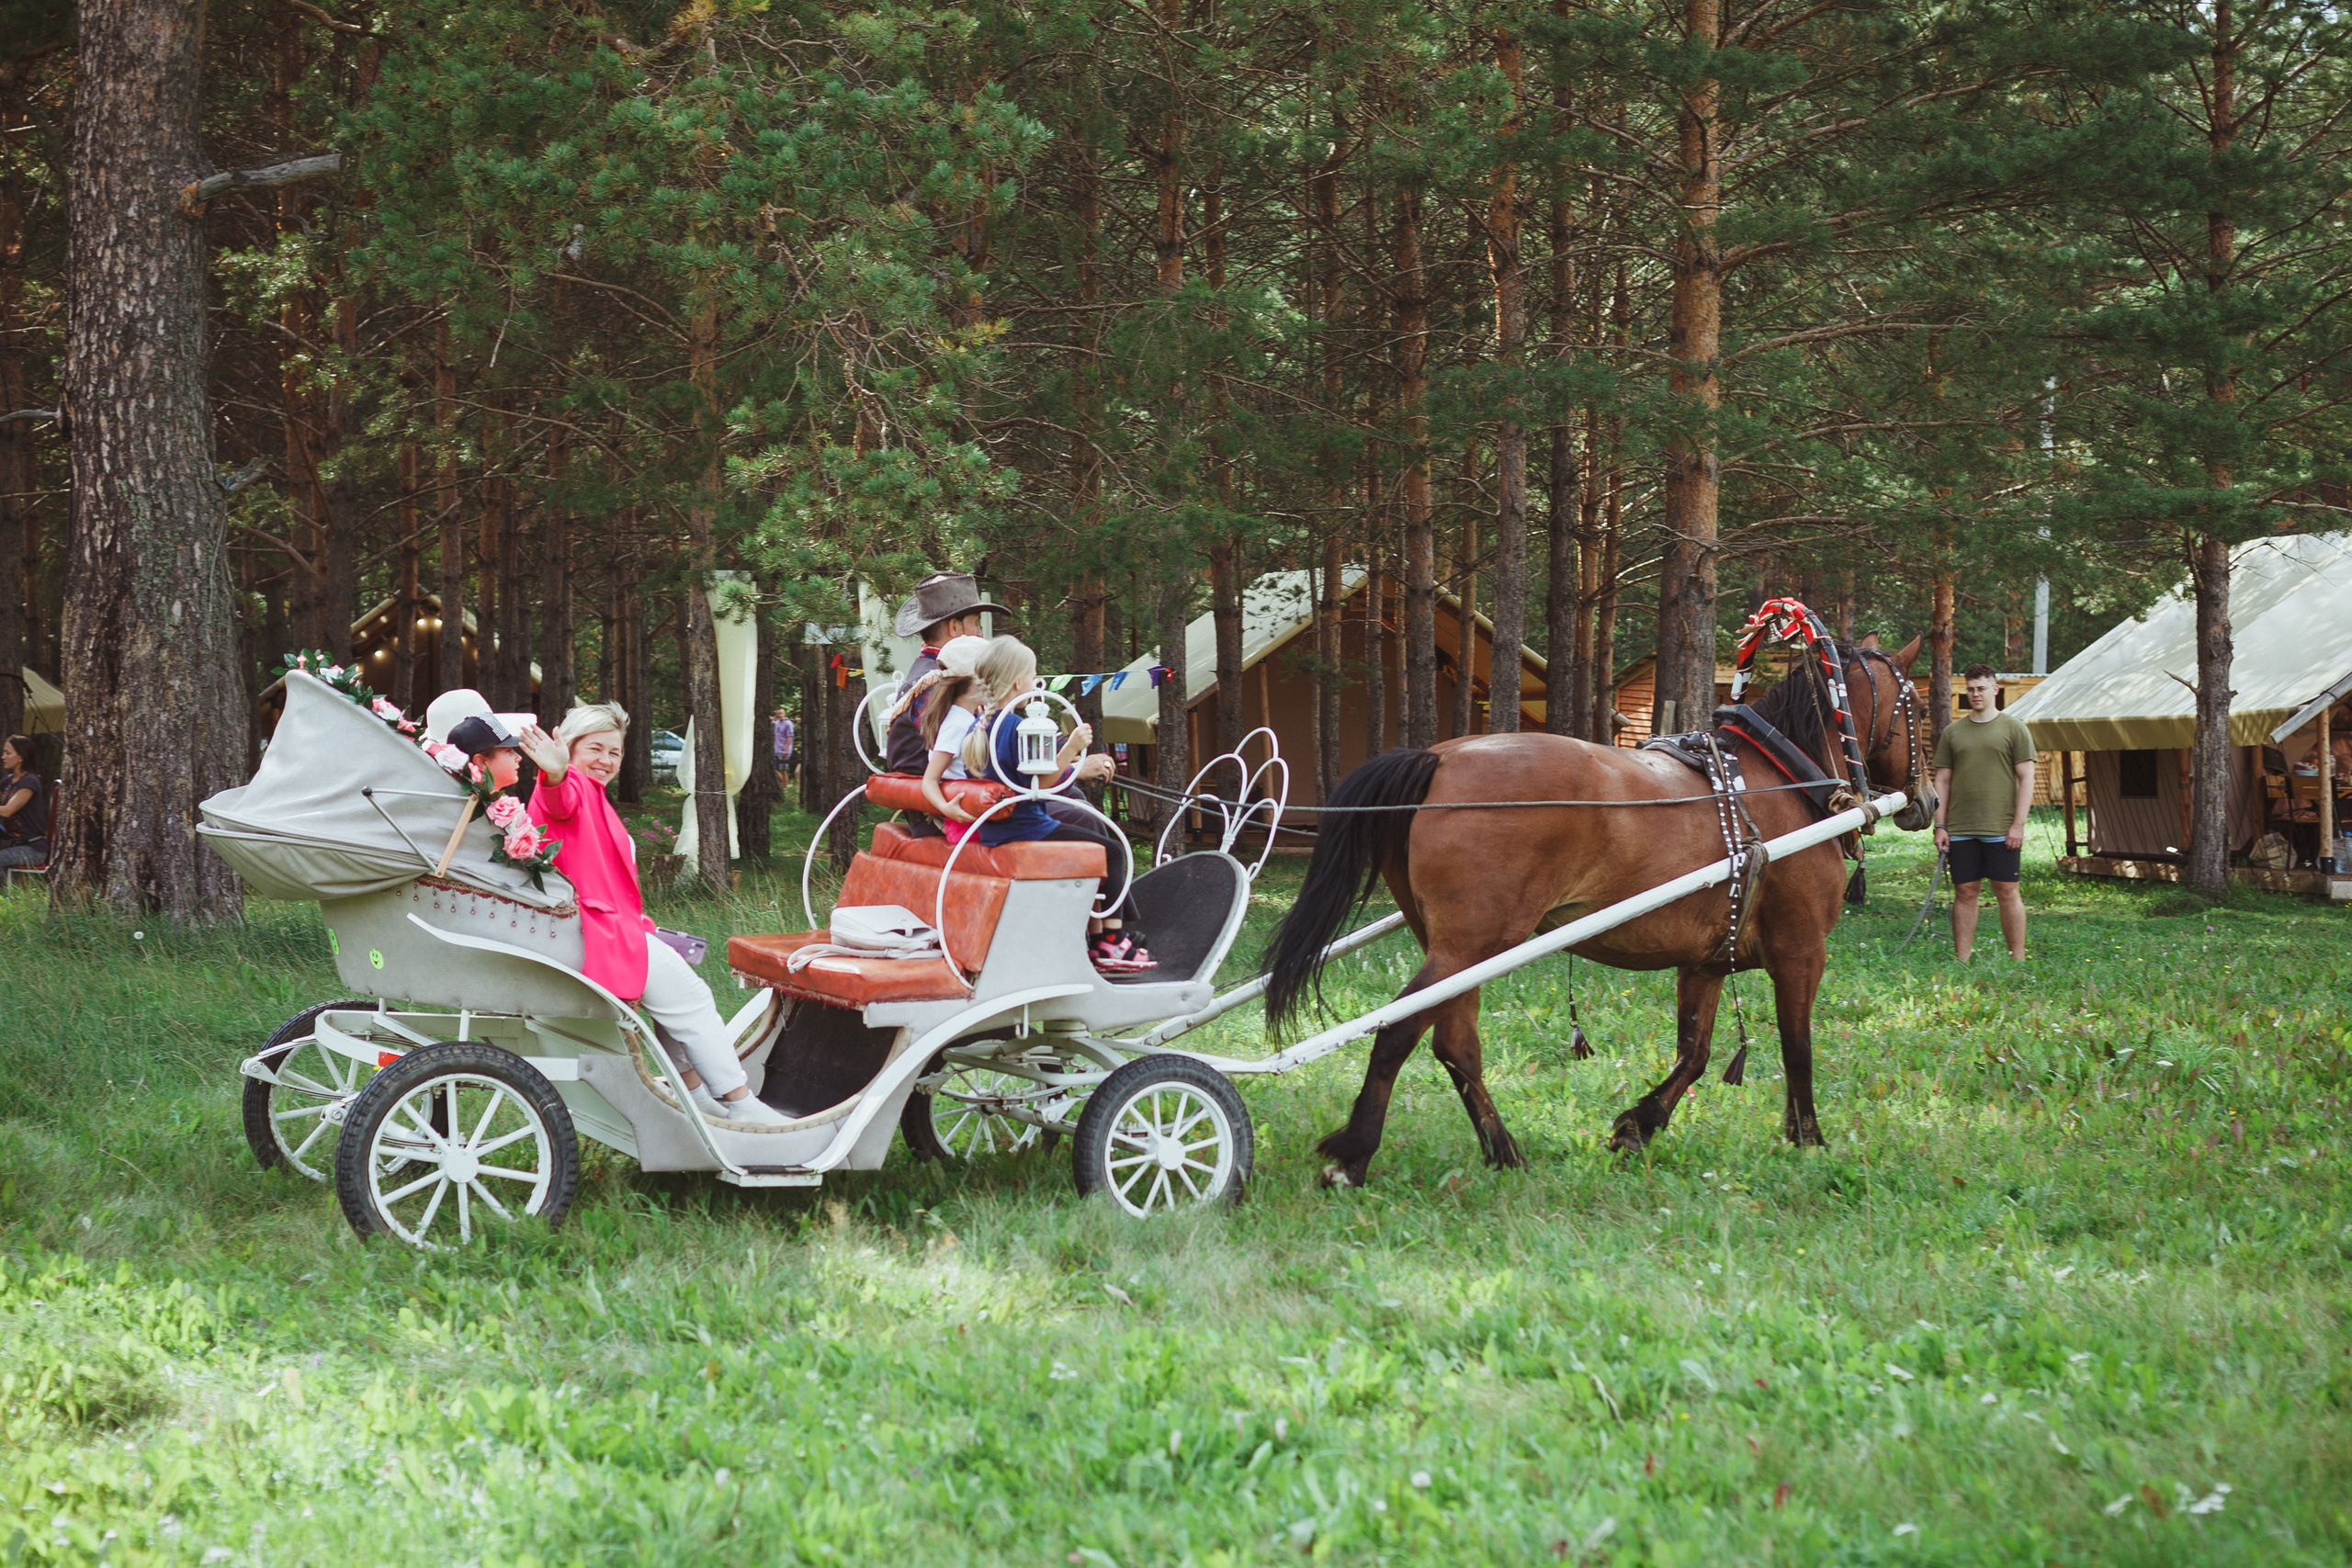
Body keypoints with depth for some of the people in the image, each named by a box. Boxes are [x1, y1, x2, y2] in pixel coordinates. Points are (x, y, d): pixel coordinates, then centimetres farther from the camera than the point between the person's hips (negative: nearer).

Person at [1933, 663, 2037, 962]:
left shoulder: (2014, 730, 3)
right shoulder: (1952, 732, 11)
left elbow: (2026, 779, -1)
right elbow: (1942, 781, 13)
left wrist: (2018, 825, -9)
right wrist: (1940, 826, 5)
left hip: (2000, 830, -3)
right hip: (1961, 830, 3)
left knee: (2007, 892, -1)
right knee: (1965, 893, 4)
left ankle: (2018, 960, 4)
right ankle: (1961, 961, 6)